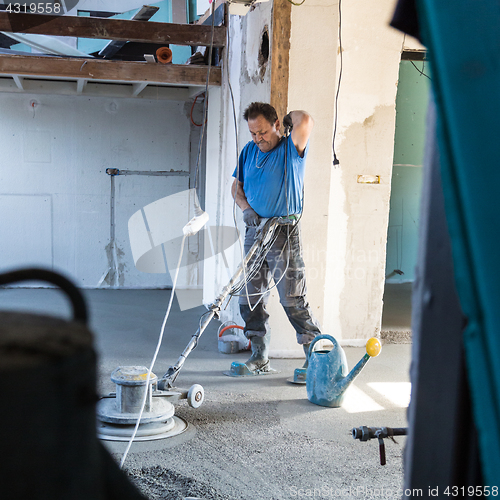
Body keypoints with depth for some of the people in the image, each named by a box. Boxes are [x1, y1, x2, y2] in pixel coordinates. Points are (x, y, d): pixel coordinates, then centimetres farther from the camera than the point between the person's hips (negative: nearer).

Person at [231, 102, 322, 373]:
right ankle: (260, 357, 17)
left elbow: (305, 120, -24)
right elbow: (237, 187, 19)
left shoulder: (291, 149, -5)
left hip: (284, 234, -6)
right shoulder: (248, 152, 13)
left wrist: (291, 117, -2)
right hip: (254, 231, 6)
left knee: (292, 300, -6)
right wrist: (245, 208, 0)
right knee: (250, 297, 7)